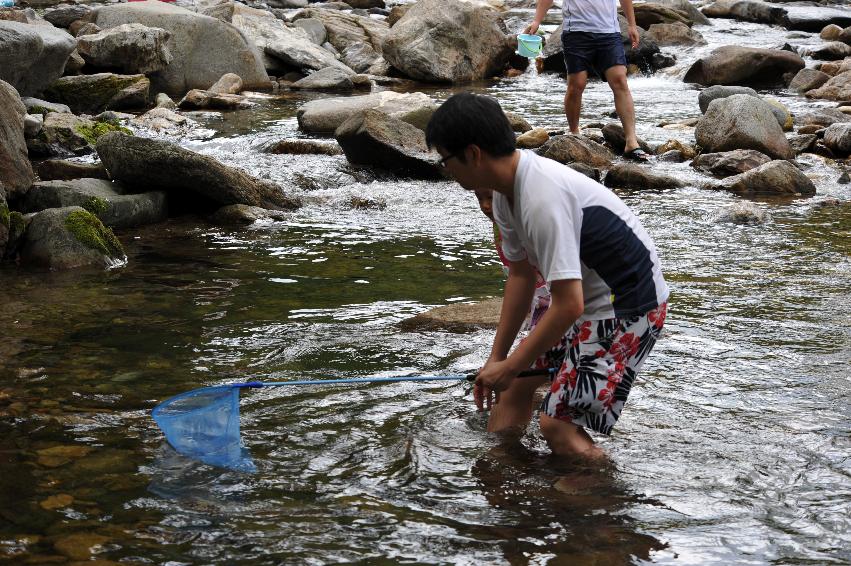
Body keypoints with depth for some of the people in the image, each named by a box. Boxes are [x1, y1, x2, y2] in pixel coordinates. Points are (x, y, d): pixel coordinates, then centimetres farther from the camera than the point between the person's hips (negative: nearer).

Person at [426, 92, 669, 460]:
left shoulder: (542, 199, -32)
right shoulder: (506, 192, -2)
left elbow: (569, 305, -31)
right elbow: (521, 275, 10)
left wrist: (509, 367, -20)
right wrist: (497, 358, 11)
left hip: (627, 305, -10)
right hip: (583, 292, 10)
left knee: (557, 421, -13)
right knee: (515, 383, 14)